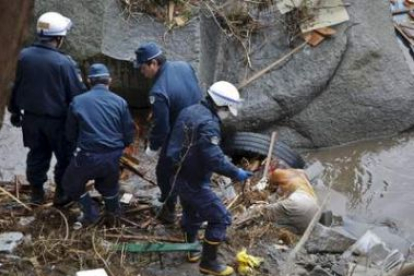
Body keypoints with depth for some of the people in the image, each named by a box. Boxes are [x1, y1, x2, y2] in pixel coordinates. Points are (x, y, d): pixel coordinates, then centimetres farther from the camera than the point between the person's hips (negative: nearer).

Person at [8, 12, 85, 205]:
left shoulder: (24, 56, -8)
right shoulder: (63, 62, -23)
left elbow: (17, 87, 4)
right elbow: (77, 94, -16)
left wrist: (15, 111, 18)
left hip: (31, 116, 5)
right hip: (57, 120, -5)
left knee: (37, 154, 21)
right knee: (64, 157, 15)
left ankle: (37, 192, 32)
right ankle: (61, 193, 25)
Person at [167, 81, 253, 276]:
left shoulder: (189, 111, 6)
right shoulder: (208, 123, -25)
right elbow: (214, 159, -31)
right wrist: (235, 173, -19)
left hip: (180, 176, 10)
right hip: (194, 182, -10)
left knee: (191, 213, 28)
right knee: (220, 218, 1)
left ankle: (192, 250, 46)